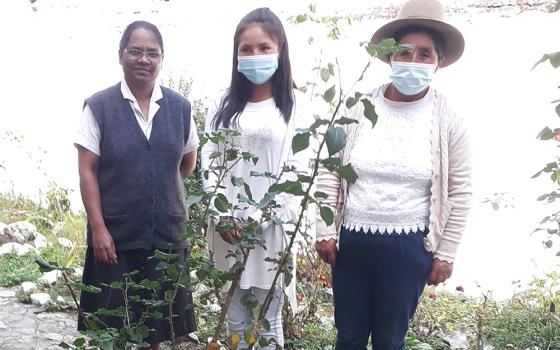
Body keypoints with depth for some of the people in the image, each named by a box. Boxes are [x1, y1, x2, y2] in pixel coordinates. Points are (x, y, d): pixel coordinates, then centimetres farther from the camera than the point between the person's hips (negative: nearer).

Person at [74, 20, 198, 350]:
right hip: (114, 235, -2)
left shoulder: (180, 107, 3)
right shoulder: (98, 106, -6)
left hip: (166, 234, 3)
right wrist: (98, 228, -13)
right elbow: (87, 171, -8)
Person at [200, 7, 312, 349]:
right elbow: (209, 160, 5)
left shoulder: (295, 104, -2)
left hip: (271, 226, -3)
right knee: (236, 319, 13)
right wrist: (220, 216, -6)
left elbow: (297, 169, -8)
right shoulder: (225, 103, 7)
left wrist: (260, 217, -13)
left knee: (268, 320, 7)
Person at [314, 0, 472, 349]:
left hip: (408, 247, -1)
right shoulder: (358, 110, -3)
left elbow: (459, 193, -1)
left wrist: (446, 254, -1)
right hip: (352, 240, 2)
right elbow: (330, 173, 1)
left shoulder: (449, 122, -6)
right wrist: (326, 232, -1)